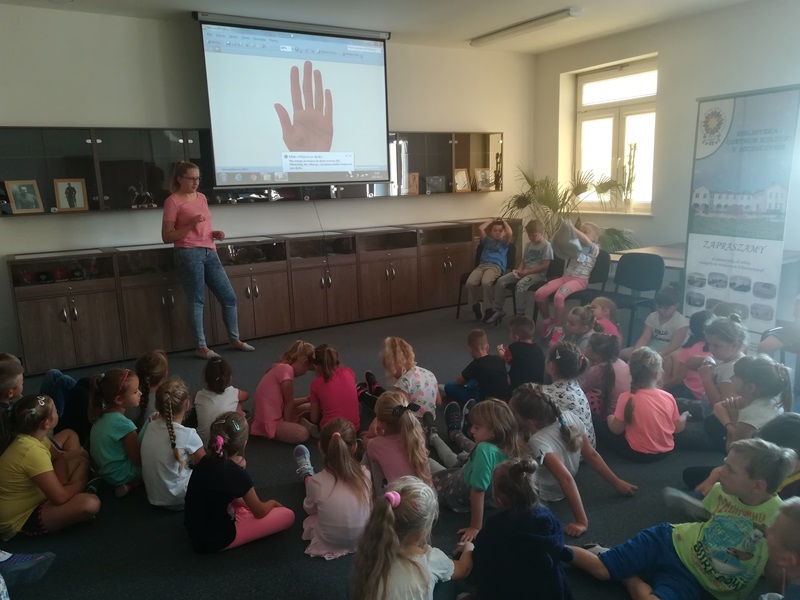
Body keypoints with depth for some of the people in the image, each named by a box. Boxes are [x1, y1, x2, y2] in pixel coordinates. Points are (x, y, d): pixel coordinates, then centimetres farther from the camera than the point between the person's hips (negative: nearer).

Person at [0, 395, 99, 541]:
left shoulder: (32, 435, -8)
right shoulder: (33, 452, -35)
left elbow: (59, 457, 11)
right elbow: (60, 497, -31)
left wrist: (63, 484, -6)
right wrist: (79, 483, -10)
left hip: (30, 495, 10)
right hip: (21, 518, -9)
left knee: (80, 455, 11)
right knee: (90, 504, -29)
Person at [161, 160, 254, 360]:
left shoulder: (202, 197, 17)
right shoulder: (173, 201, -4)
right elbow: (166, 237, -8)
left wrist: (215, 234, 7)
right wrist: (190, 225, -19)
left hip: (209, 252, 7)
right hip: (189, 254, -7)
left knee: (229, 297, 7)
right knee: (197, 301, -3)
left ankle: (235, 339, 22)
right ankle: (201, 347, 7)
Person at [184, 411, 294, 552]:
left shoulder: (205, 461, -3)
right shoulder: (238, 474, -23)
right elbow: (260, 512, -4)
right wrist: (271, 503, 15)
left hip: (195, 533, 8)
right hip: (216, 540, -7)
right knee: (287, 515, -4)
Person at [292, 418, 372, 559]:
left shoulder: (317, 482, -24)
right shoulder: (364, 474, -19)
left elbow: (310, 509, -2)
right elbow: (369, 506, 0)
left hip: (329, 542, -1)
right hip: (362, 537, 2)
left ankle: (307, 474, 53)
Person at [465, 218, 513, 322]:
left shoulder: (504, 242, 22)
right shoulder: (487, 240, 30)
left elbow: (510, 233, 1)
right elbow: (480, 228, 15)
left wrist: (504, 222, 18)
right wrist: (491, 220, 28)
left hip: (496, 266, -3)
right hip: (482, 265, 3)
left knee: (486, 283, -37)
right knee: (470, 283, -28)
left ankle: (489, 309, -23)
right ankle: (475, 306, -5)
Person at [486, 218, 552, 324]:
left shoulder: (546, 245, -9)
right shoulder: (528, 244, 15)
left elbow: (545, 266, -15)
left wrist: (527, 272, -19)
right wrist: (519, 270, -5)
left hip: (538, 274, -8)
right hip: (524, 272, 8)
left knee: (520, 285, -37)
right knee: (501, 281, -9)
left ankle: (520, 315, -26)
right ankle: (498, 310, 1)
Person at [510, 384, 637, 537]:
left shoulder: (538, 442, -39)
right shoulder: (569, 417, -18)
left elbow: (566, 478, -45)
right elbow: (591, 455, -10)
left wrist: (582, 521, -41)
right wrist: (617, 483, 2)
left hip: (546, 494, -7)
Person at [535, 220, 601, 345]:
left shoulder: (594, 249, 1)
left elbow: (587, 241, -23)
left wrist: (572, 228, -24)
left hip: (580, 280, -7)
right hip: (565, 277, 7)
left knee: (558, 296, -36)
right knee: (539, 294, -15)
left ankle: (558, 330, -20)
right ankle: (548, 321, 9)